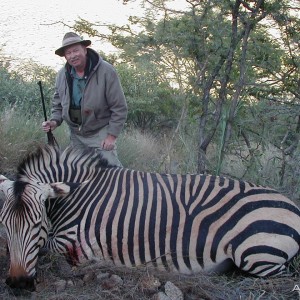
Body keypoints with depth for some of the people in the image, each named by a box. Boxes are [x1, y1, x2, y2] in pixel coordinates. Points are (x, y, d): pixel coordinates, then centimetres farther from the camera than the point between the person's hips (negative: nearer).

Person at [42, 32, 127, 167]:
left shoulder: (106, 71, -18)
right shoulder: (62, 75, -2)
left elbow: (119, 107, -15)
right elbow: (58, 104, 13)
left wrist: (112, 135, -16)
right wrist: (54, 121, -7)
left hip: (100, 132, -5)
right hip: (76, 135, 5)